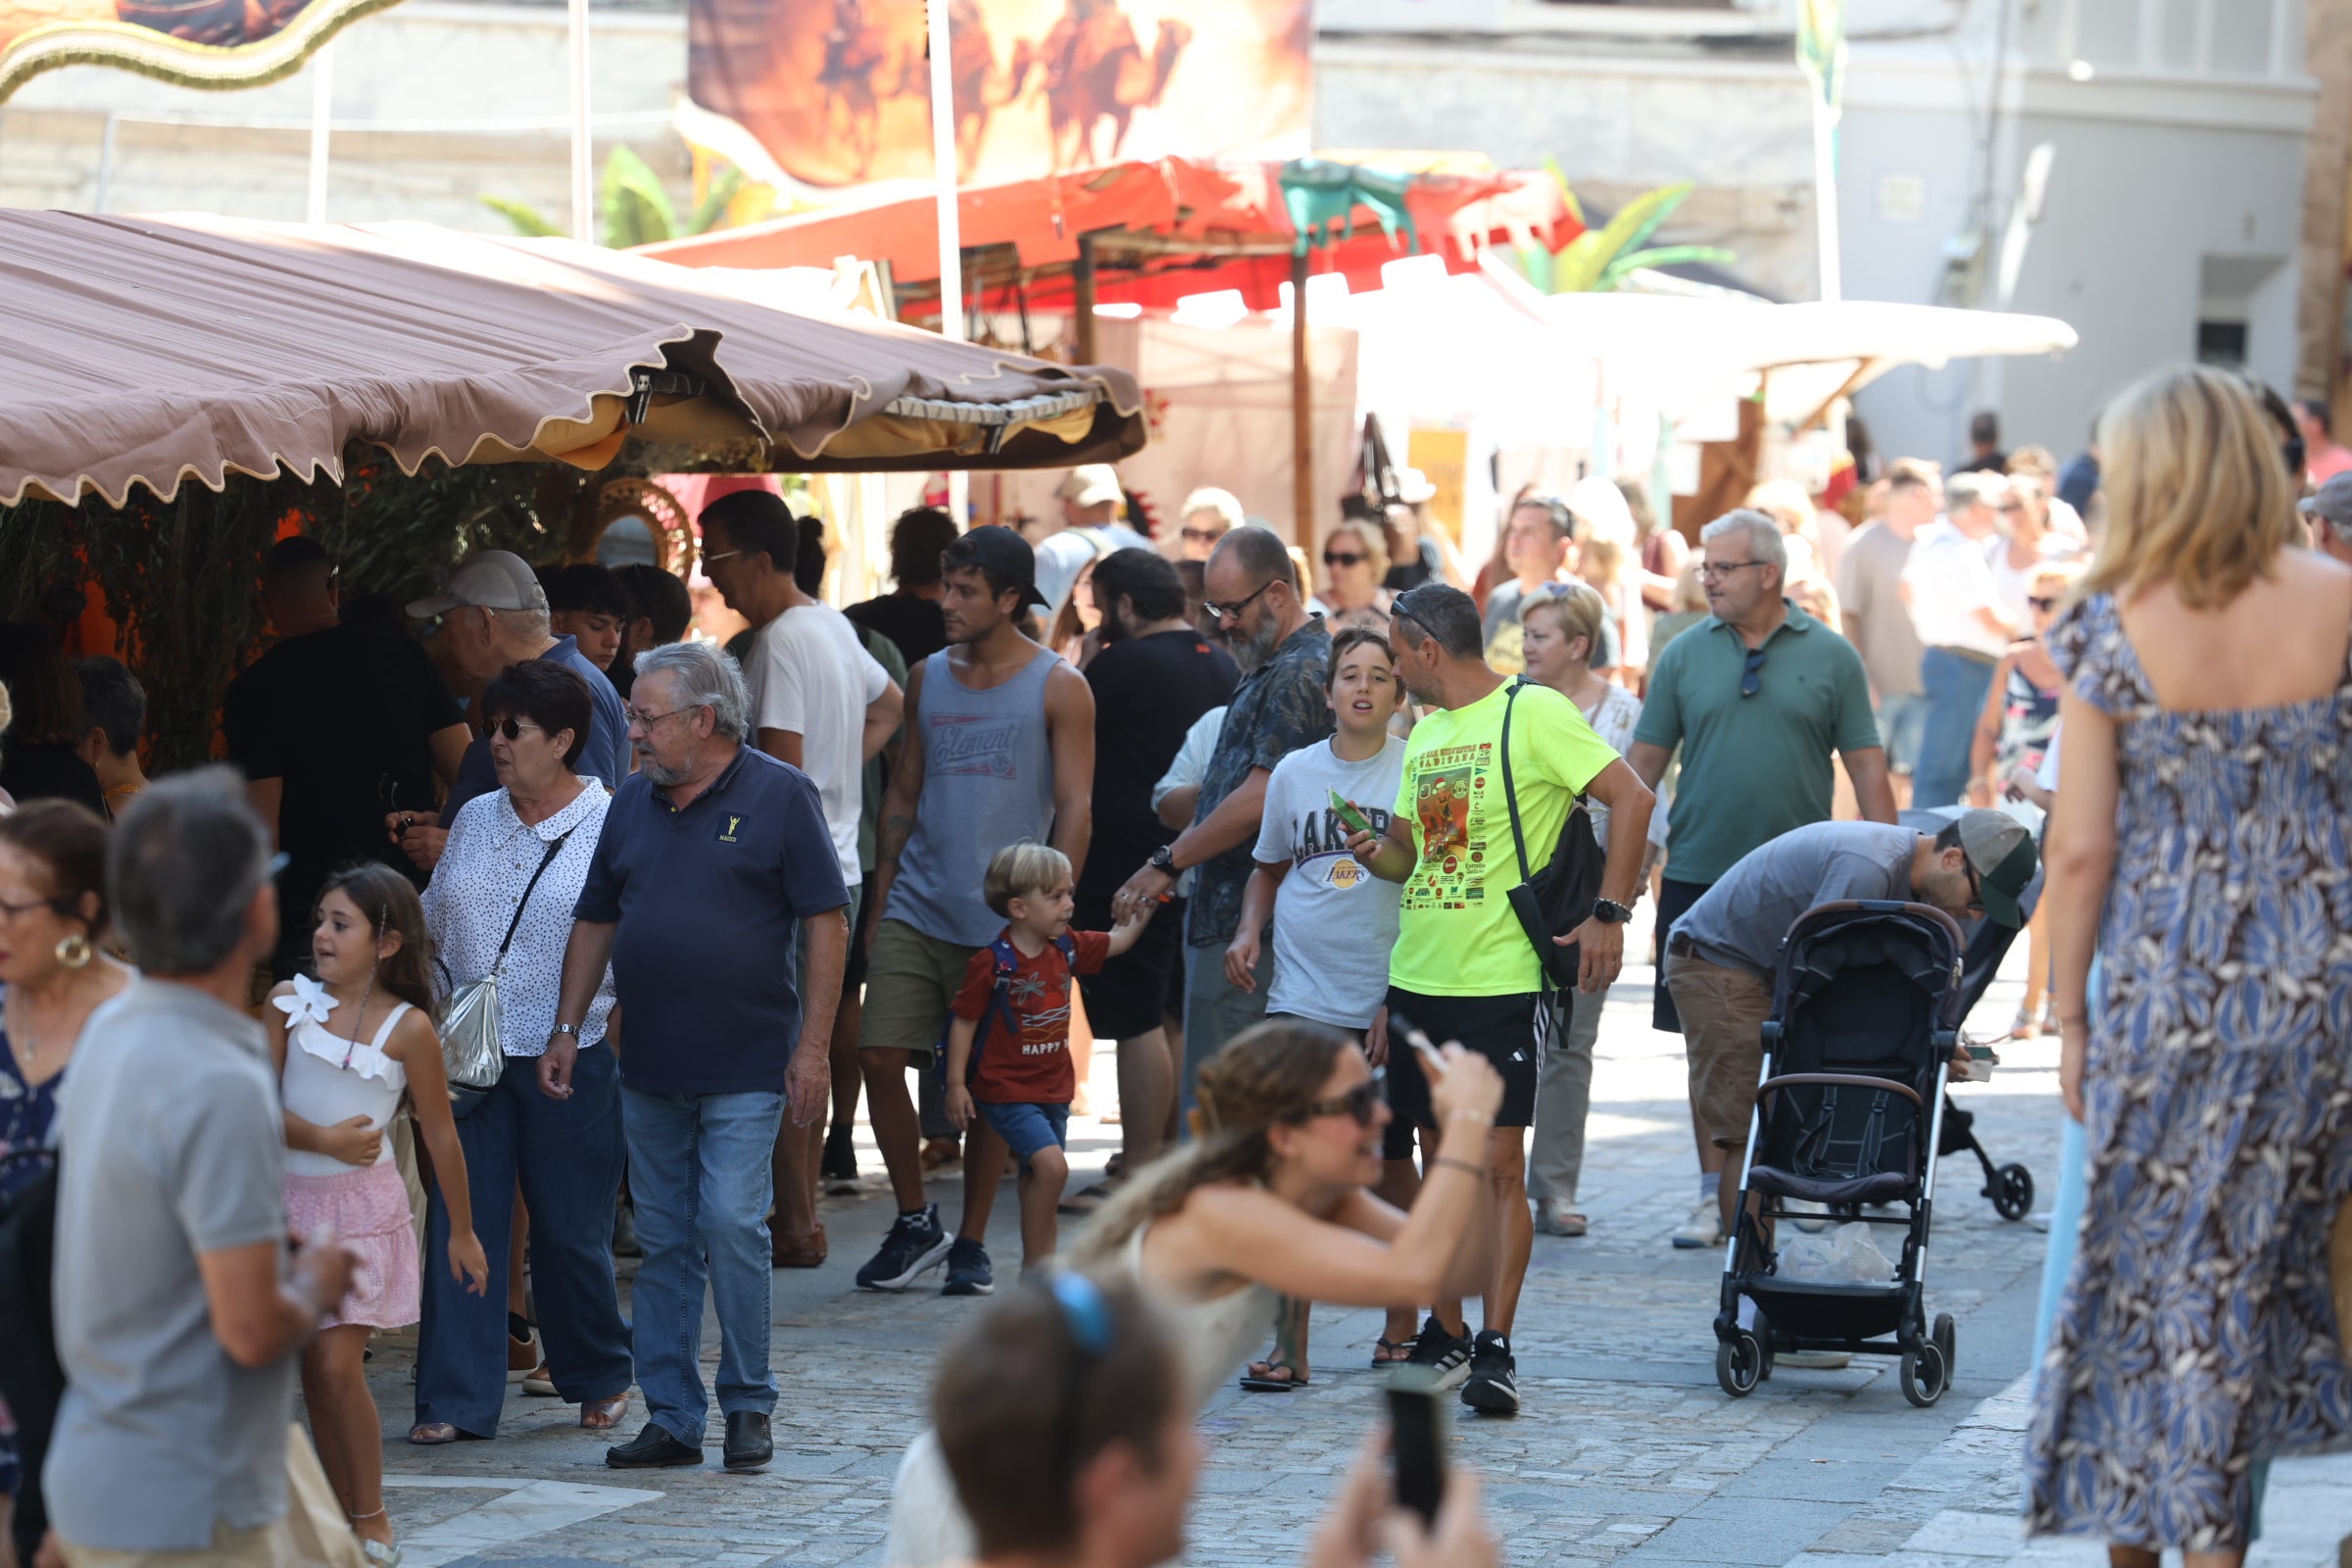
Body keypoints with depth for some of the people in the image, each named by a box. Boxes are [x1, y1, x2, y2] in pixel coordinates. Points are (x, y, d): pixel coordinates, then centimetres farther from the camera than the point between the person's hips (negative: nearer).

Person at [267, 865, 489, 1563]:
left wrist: (461, 1231, 6)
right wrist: (322, 1139, -20)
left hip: (362, 1206, -3)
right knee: (313, 1368, 4)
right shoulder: (289, 1002, 1)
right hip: (292, 1198, 3)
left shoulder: (407, 1027, -7)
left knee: (338, 1363, -10)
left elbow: (441, 1135, 0)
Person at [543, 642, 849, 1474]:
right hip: (649, 1069, 5)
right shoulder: (633, 803, 10)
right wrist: (567, 1029, 10)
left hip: (746, 1066, -5)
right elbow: (595, 921, 17)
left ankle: (749, 1406, 5)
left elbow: (826, 921, -6)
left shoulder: (779, 795, -5)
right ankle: (671, 1416, 13)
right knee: (662, 1242, 7)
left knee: (732, 1226, -9)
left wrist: (813, 1046, -11)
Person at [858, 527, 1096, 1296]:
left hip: (1002, 919, -4)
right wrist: (879, 903, 10)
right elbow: (904, 793, 15)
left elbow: (1075, 809, -4)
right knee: (880, 1057, -6)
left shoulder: (1058, 689, -2)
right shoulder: (928, 678, 10)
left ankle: (972, 1240, 15)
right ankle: (914, 1221, 10)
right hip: (916, 910, 4)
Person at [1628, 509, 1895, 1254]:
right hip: (1697, 878, 1)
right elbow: (1643, 763, 7)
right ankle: (1714, 1195, 11)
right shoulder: (1685, 655, 5)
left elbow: (1867, 770, 2)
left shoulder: (1829, 657, 1)